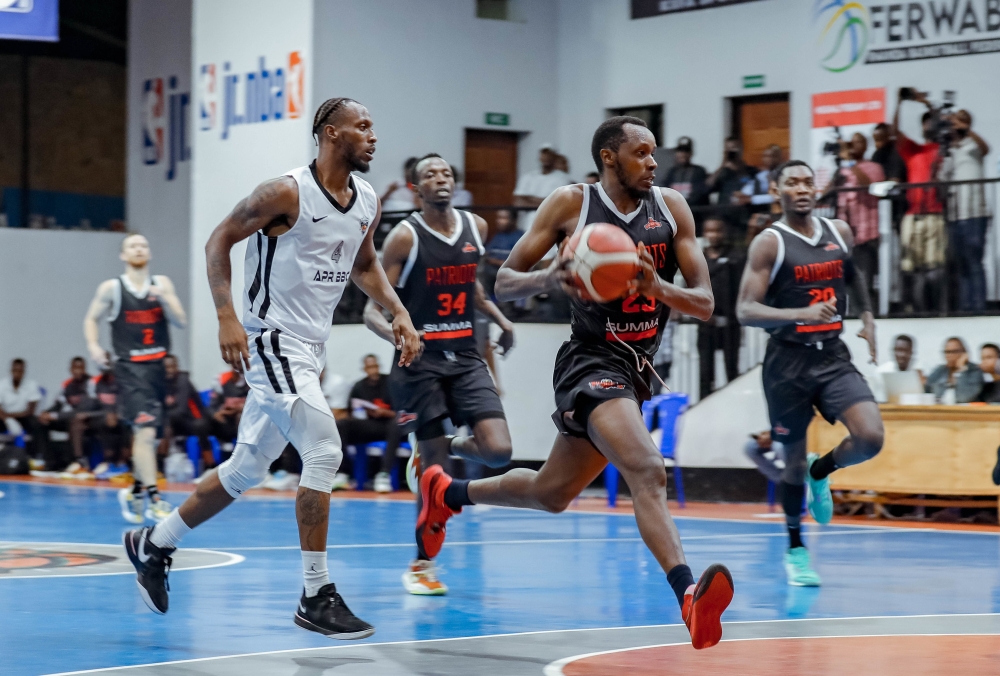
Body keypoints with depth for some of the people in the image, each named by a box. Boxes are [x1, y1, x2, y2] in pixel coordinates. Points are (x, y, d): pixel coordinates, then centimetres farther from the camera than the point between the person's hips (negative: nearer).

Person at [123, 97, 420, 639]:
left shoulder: (368, 204, 6)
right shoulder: (287, 193, -15)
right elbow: (219, 240, -10)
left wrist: (397, 312, 9)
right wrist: (227, 317, -20)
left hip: (309, 347, 9)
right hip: (271, 339, -9)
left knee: (247, 468, 16)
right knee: (325, 452, -19)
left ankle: (153, 544, 33)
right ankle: (316, 598, -15)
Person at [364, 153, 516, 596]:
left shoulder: (475, 227, 6)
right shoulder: (405, 237, -9)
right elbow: (373, 311, -10)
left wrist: (499, 317, 12)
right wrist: (396, 334, -30)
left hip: (465, 357, 4)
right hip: (421, 360, -4)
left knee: (498, 451, -13)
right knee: (436, 471, -4)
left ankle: (439, 450, 20)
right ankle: (422, 564, 14)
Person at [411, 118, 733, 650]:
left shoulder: (671, 209, 4)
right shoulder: (571, 204, -6)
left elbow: (704, 304, 1)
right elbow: (504, 282, -3)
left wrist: (656, 285, -20)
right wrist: (549, 278, -25)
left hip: (637, 369, 6)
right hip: (593, 361, -6)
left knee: (551, 493, 18)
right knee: (647, 471, -30)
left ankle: (445, 494, 42)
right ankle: (689, 596, -43)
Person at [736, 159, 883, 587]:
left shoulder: (839, 232, 7)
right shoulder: (770, 243, -8)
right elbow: (745, 311, -16)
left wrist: (866, 316, 16)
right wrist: (801, 314, -29)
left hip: (833, 356, 3)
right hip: (788, 360, -3)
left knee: (870, 437, -17)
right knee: (794, 459, 6)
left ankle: (821, 472, 16)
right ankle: (795, 548, 27)